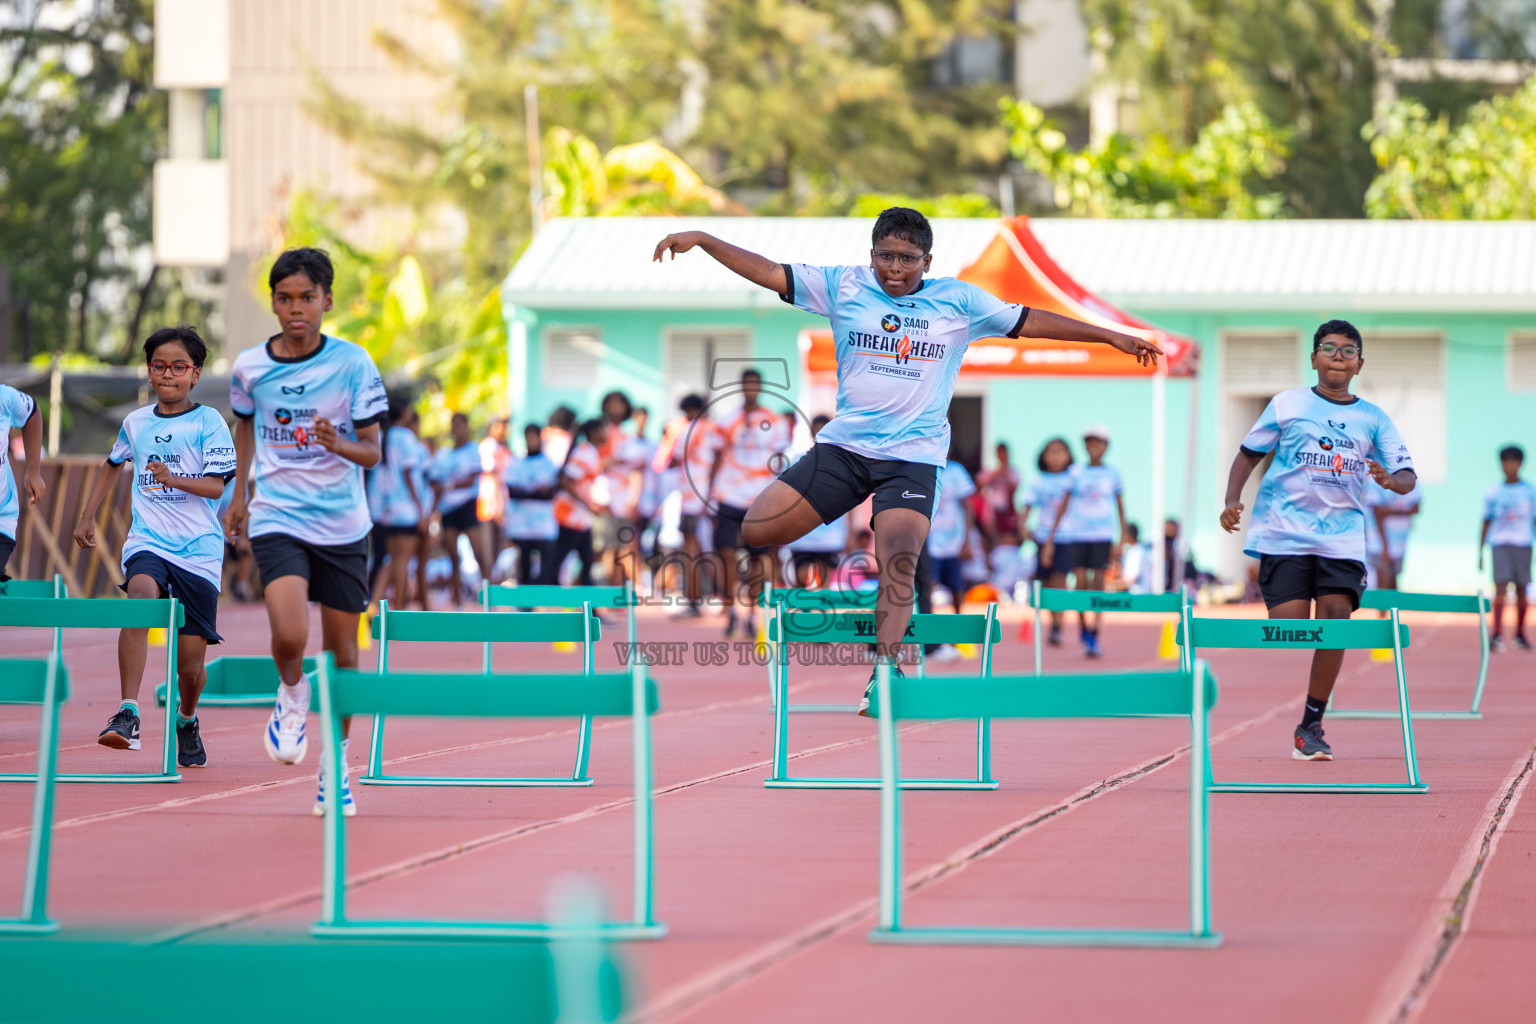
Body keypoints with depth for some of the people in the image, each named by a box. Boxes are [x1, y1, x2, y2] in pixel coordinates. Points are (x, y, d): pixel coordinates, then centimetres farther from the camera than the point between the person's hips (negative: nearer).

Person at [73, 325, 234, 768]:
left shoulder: (209, 422, -2)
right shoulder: (136, 422, 10)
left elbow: (216, 485, -10)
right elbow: (112, 464, 29)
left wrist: (173, 479, -27)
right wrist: (87, 518, 27)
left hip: (199, 550, -2)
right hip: (148, 542, 2)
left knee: (190, 659, 0)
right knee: (141, 595, -33)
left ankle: (187, 721, 35)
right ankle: (127, 717, -37)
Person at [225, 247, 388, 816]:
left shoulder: (353, 363, -6)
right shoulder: (249, 367, 0)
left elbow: (372, 451, -6)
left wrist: (338, 443, -27)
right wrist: (240, 495, 27)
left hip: (342, 523, 0)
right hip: (276, 518, 0)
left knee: (342, 650, 5)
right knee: (289, 635, -22)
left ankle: (336, 764, 23)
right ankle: (292, 695, 11)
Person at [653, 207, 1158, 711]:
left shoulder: (958, 301, 4)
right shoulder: (843, 286, 4)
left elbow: (1031, 321, 9)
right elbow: (768, 272, 2)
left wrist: (1112, 337, 10)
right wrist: (701, 239, -7)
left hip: (913, 455, -2)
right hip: (843, 444, 2)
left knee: (899, 560, -25)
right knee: (754, 531, -9)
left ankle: (884, 667, -27)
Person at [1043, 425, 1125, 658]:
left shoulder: (1113, 473, 6)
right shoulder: (1076, 473, 7)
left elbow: (1120, 507, 9)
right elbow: (1063, 507, 9)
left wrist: (1121, 540, 2)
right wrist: (1050, 540, 5)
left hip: (1103, 536, -1)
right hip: (1077, 535, 1)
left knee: (1098, 585, -7)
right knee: (1081, 584, -3)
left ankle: (1095, 637, -6)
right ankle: (1084, 632, 13)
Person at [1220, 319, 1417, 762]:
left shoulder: (1374, 419, 11)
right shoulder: (1288, 404, 7)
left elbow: (1407, 477, 5)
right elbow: (1249, 453, 12)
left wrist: (1391, 479, -19)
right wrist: (1233, 500, -3)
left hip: (1343, 537, 2)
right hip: (1285, 531, -2)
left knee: (1336, 616, -13)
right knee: (1288, 625, -11)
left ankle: (1311, 725, -2)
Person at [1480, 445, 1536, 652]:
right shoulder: (1493, 493, 6)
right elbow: (1486, 523, 11)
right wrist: (1480, 552, 9)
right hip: (1500, 544, -1)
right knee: (1500, 587, -14)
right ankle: (1497, 634, -20)